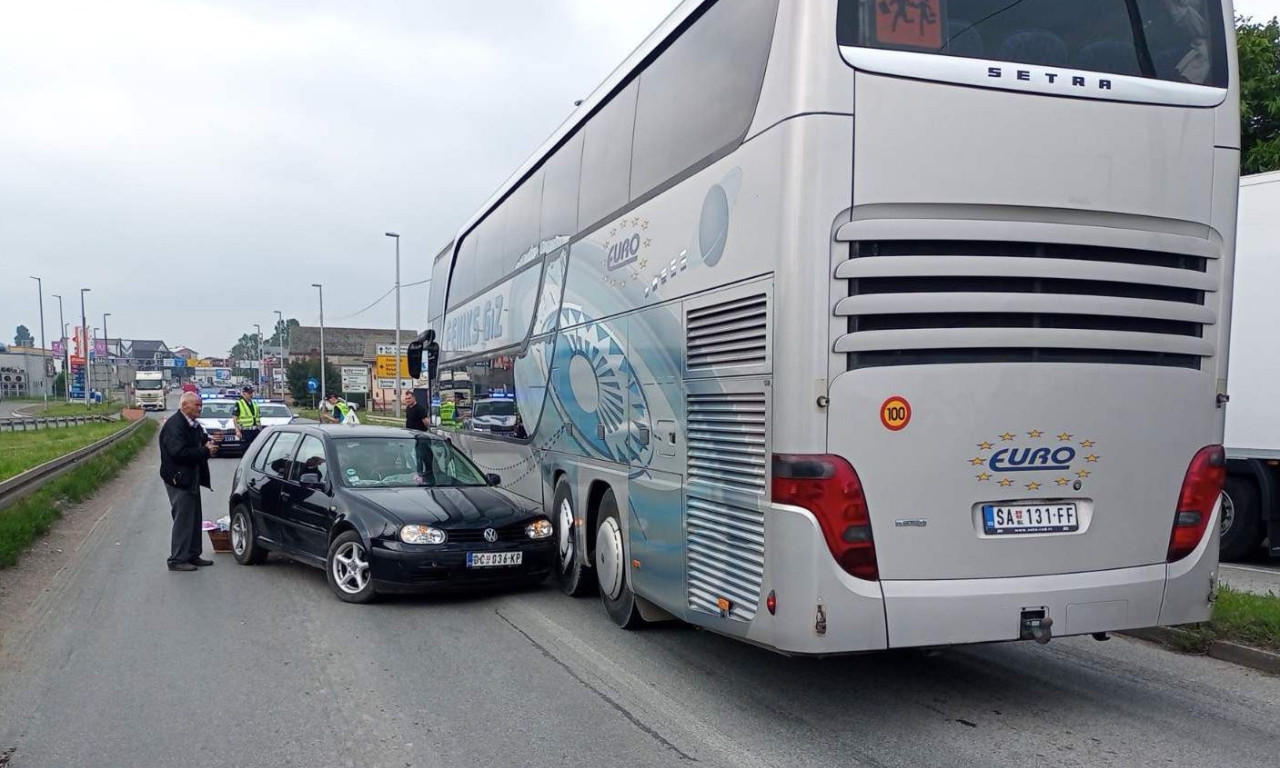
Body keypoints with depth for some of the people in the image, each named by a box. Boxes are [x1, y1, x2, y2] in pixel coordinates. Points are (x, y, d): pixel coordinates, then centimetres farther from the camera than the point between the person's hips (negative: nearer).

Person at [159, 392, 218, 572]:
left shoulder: (193, 425, 13)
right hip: (179, 479, -10)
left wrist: (210, 444, -6)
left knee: (195, 518, 14)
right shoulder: (174, 426, -18)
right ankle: (177, 560, 3)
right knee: (183, 520, -5)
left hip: (191, 479, 10)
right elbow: (178, 452, -26)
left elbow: (202, 442, 17)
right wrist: (205, 451, -21)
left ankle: (193, 555, 23)